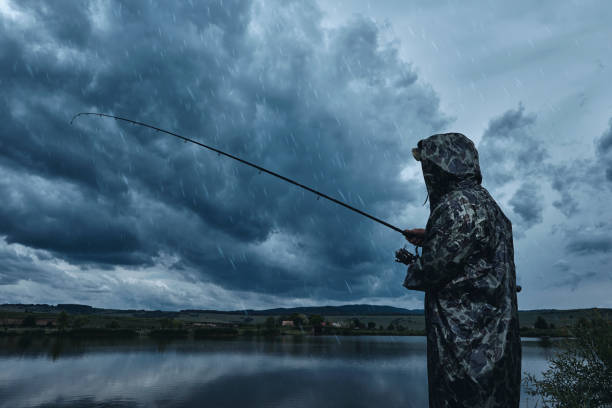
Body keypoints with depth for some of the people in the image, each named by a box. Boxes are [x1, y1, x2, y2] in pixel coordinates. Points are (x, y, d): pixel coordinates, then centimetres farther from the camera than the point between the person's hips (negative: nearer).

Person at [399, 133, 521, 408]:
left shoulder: (458, 204, -19)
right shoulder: (486, 202, 13)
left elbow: (435, 268, -20)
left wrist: (413, 269, 1)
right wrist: (429, 237, 26)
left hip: (465, 338, -10)